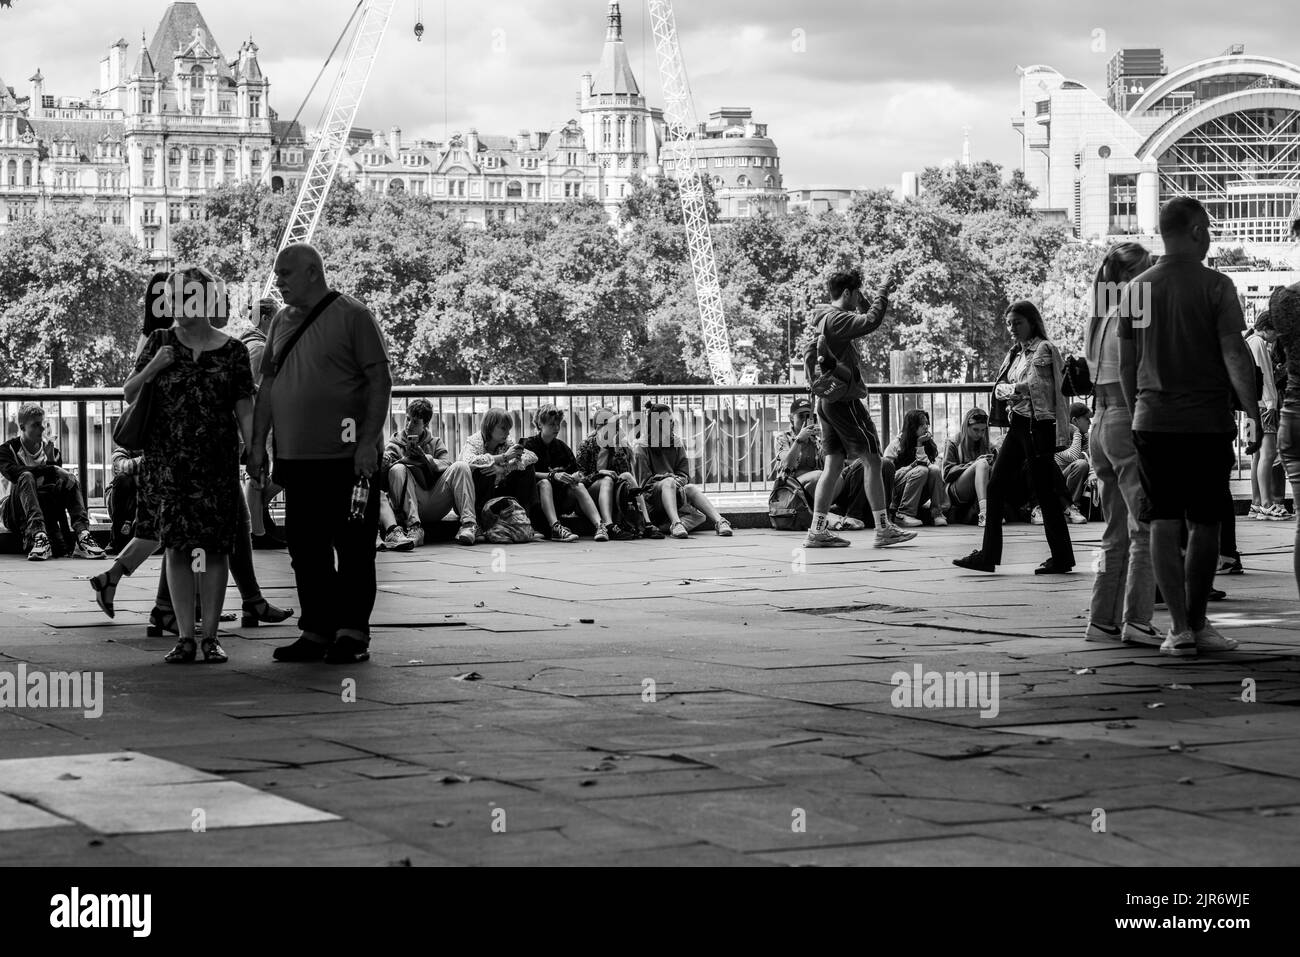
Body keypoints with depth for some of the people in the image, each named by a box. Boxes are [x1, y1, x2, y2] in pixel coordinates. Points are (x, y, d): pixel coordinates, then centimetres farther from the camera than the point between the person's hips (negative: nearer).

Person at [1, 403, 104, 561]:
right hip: (16, 514, -3)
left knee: (69, 479, -20)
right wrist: (51, 469, -31)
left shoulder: (51, 449, 10)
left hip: (45, 510, 3)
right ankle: (38, 535, -55)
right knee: (26, 477, -32)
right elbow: (14, 472, -25)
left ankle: (82, 534, -42)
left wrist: (51, 460, -17)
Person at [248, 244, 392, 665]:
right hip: (295, 457, 6)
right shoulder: (281, 322, 14)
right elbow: (267, 385, 19)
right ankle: (317, 632, 15)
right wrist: (258, 444, 12)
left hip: (346, 457, -6)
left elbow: (380, 381, -8)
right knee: (305, 549, 8)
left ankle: (352, 634, 5)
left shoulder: (353, 316, -5)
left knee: (353, 547, -1)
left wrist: (368, 442, -15)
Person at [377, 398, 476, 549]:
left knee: (460, 467, -15)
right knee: (398, 470, -26)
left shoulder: (436, 443, 19)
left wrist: (426, 459, -14)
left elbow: (448, 466, 1)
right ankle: (414, 527, -35)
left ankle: (468, 523, -27)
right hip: (411, 506, -2)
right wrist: (404, 460, -23)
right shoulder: (395, 444, 13)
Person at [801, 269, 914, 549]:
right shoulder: (836, 318, -14)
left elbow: (862, 325, 32)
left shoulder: (822, 318, 17)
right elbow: (871, 322, -27)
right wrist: (882, 293, -15)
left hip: (826, 400, 10)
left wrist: (865, 302, 22)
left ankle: (817, 531, 3)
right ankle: (883, 529, -5)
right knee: (871, 460, -5)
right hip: (845, 400, -10)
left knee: (834, 464, 8)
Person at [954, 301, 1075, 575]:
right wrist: (1015, 390, -9)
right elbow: (999, 389, 9)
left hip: (1037, 424, -9)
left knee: (1044, 491, -4)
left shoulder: (1043, 349, -7)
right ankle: (988, 555, 5)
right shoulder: (1016, 353, 17)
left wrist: (1010, 389, -4)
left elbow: (1036, 387, -17)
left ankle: (1062, 559, 4)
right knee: (995, 487, 4)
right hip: (1017, 425, 9)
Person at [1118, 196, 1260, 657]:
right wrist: (1254, 415, -8)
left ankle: (1180, 627, -5)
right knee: (1203, 524, 8)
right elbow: (1235, 355, -12)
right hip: (1208, 421, -3)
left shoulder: (1135, 289, 7)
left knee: (1164, 523, 2)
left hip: (1152, 422, 3)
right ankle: (1197, 624, 16)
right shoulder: (1215, 286, -7)